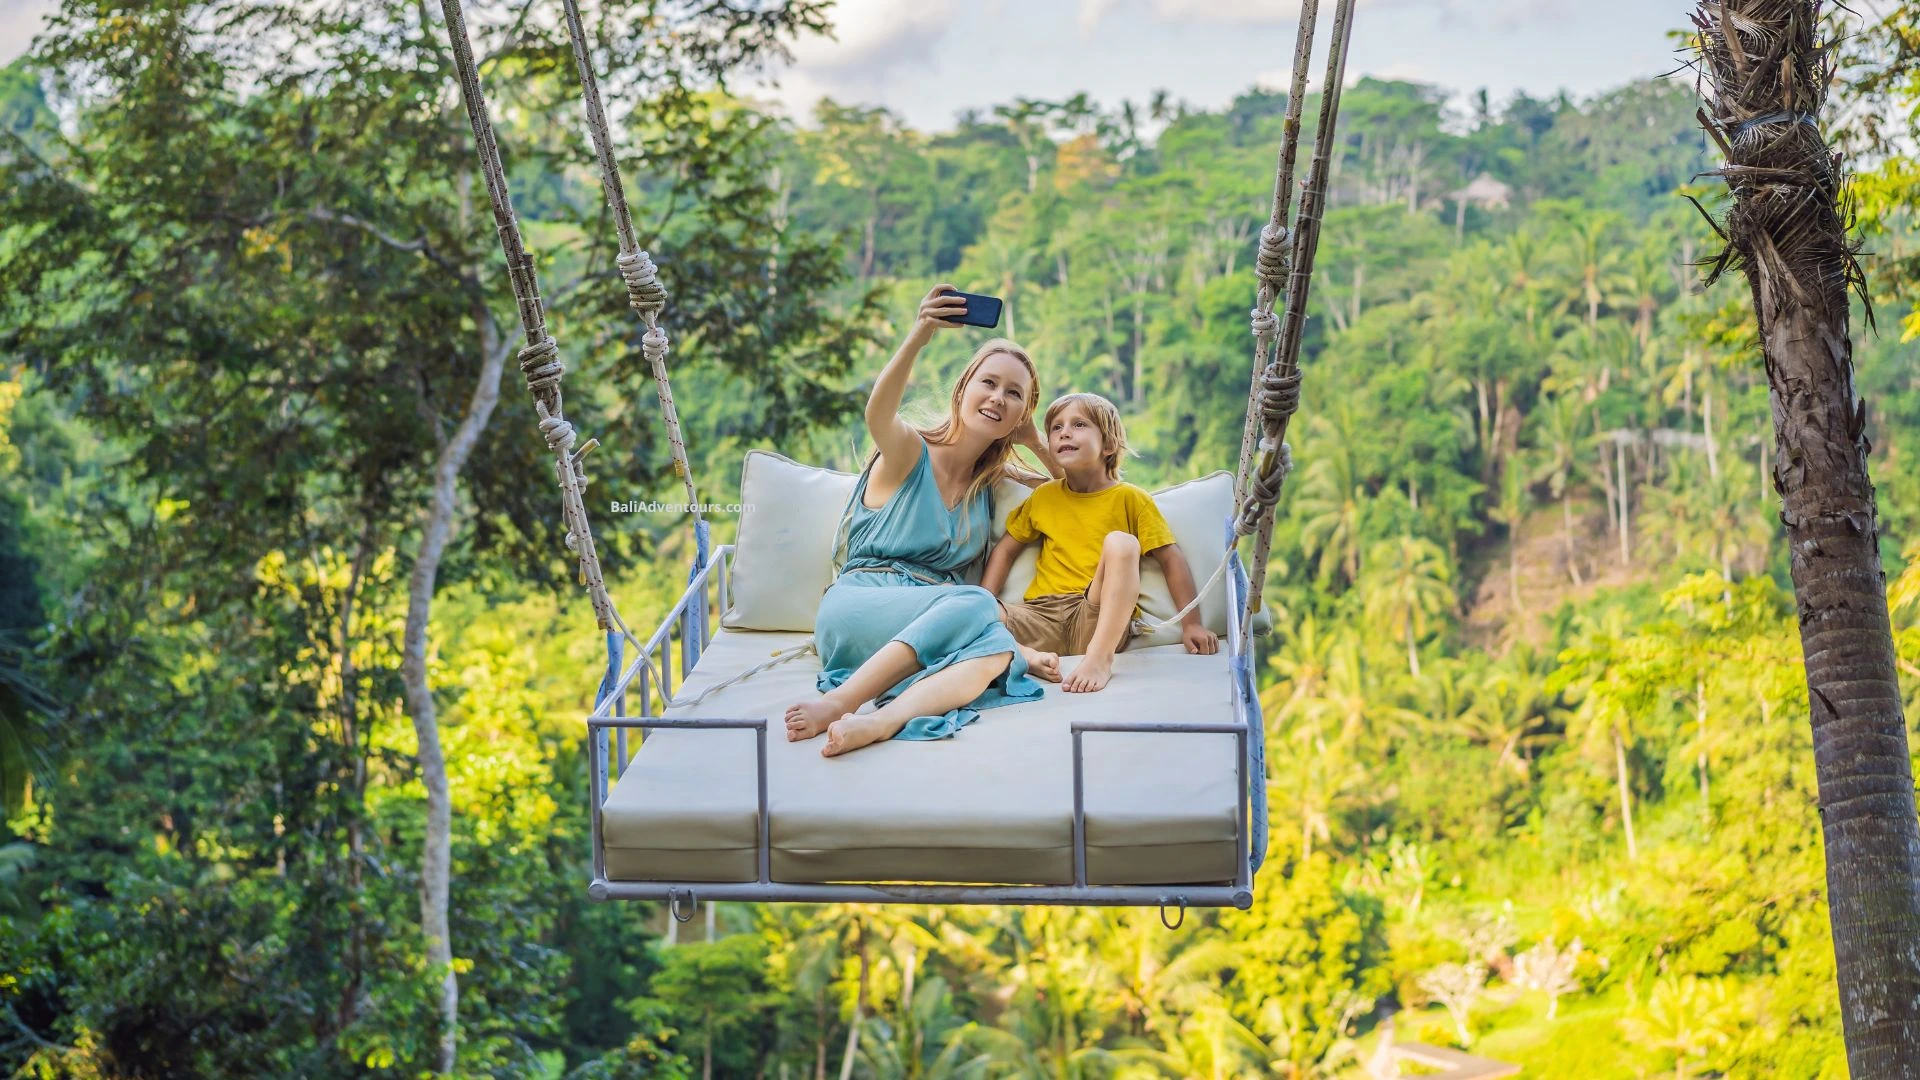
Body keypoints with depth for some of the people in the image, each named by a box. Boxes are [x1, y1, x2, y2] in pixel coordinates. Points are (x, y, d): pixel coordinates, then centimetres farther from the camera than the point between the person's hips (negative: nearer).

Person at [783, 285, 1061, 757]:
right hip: (857, 608, -4)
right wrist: (919, 336, -41)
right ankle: (839, 702, -42)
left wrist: (1036, 443, 9)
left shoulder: (994, 480, 19)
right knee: (976, 606, -35)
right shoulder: (911, 452, 1)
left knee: (998, 650, -33)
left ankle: (880, 722, -55)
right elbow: (878, 415, -25)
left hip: (933, 623, 4)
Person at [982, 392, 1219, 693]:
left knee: (1120, 542, -31)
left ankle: (1100, 656, -36)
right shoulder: (1043, 496, 17)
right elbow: (1006, 549, 22)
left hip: (1101, 616, -2)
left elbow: (1171, 558, 3)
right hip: (1043, 611, 2)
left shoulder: (1130, 498, 6)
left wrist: (1192, 624, -7)